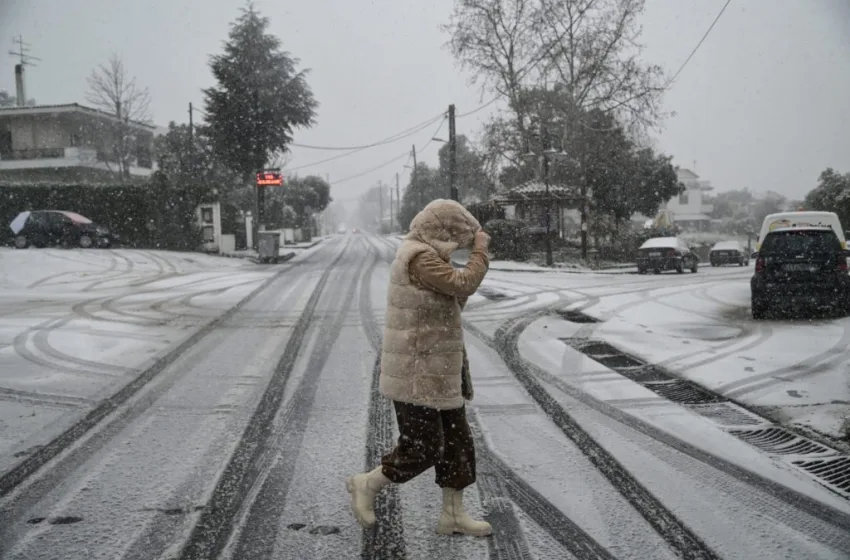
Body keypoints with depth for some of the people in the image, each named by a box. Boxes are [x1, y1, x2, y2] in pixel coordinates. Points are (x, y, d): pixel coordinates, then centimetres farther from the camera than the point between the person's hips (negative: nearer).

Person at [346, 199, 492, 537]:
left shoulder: (424, 256, 15)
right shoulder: (419, 257, -19)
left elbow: (452, 301, 19)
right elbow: (464, 284, -23)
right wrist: (481, 249, -10)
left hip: (436, 372, 11)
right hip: (416, 375, -11)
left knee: (457, 442, 12)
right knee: (422, 448, -3)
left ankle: (453, 514, 20)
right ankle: (366, 485, 17)